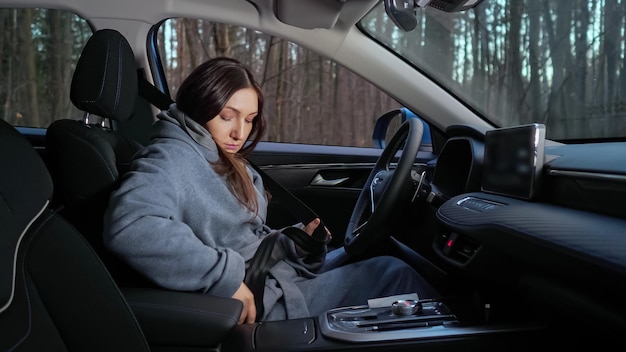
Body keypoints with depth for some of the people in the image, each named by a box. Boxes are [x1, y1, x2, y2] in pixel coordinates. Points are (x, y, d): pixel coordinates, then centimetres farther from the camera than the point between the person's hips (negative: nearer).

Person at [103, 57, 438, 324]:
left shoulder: (226, 161, 13)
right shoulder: (172, 158, -16)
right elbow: (128, 226, -36)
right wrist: (227, 277, -32)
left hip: (279, 276, 9)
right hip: (261, 303, -9)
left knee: (388, 268, 5)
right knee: (391, 275, -6)